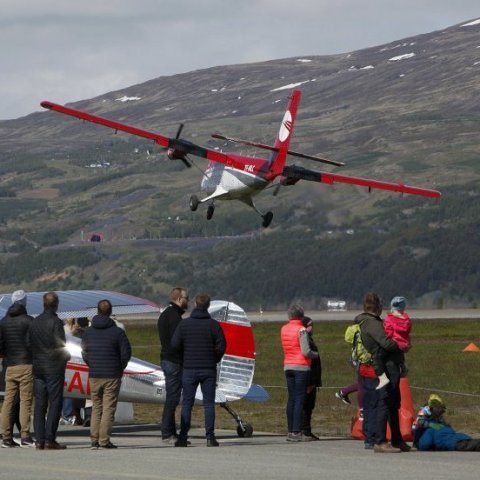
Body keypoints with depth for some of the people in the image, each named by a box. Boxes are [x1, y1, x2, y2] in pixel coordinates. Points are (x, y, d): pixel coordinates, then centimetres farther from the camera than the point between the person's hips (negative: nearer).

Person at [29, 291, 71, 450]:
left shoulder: (34, 322, 8)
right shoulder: (55, 322, -11)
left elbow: (30, 344, 7)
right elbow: (60, 345, -13)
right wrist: (67, 356, 6)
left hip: (37, 367, 6)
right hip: (54, 367, -6)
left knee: (39, 404, 7)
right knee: (55, 403, -3)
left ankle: (39, 440, 3)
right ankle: (49, 440, -8)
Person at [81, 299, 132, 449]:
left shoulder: (88, 332, 5)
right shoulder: (117, 332, -8)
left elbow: (84, 353, 9)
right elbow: (126, 353, -5)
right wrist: (120, 368, 10)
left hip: (94, 376, 4)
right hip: (112, 376, -4)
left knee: (96, 408, 12)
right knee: (109, 408, -1)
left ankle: (94, 440, 8)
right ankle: (104, 440, -6)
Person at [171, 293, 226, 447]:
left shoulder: (184, 324, -2)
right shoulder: (213, 324, -4)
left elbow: (175, 344, -6)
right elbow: (221, 346, -7)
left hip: (189, 369, 0)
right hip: (209, 370, 0)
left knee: (187, 404, 5)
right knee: (209, 403, 4)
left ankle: (183, 437, 1)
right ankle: (210, 437, -1)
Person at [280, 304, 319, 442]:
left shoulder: (283, 329, 8)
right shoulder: (301, 330, -11)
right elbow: (306, 352, -16)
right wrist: (315, 354, 3)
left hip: (288, 367, 6)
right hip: (301, 367, -6)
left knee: (291, 398, 10)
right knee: (300, 399, -5)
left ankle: (290, 431, 9)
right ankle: (296, 432, -10)